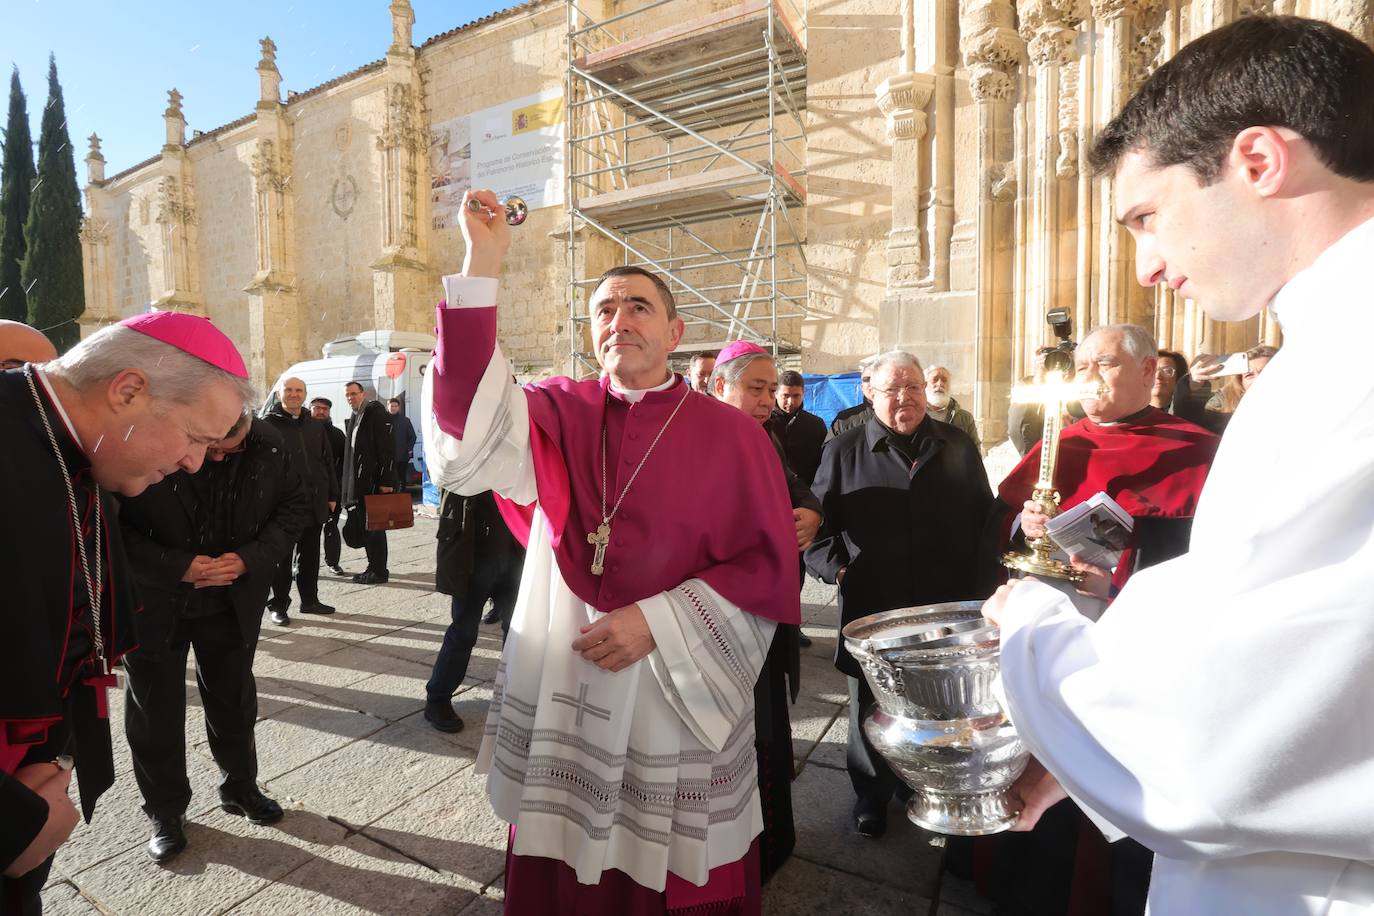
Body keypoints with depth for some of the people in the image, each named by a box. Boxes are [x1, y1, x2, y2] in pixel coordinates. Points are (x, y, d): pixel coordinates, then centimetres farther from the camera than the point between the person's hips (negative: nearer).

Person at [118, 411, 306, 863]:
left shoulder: (268, 444, -15)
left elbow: (294, 506, -3)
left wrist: (251, 558, -18)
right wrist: (176, 567, -27)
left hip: (233, 603, 2)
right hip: (154, 606, -2)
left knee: (234, 702, 18)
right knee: (155, 712, 14)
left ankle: (239, 787, 41)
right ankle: (166, 812, 35)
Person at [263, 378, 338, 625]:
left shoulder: (315, 426, 13)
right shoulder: (269, 424, -3)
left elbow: (328, 462, 16)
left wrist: (332, 495, 12)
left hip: (315, 503, 5)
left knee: (310, 556, 14)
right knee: (282, 557, 4)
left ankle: (309, 599, 25)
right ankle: (278, 605, 16)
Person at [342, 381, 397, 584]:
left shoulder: (376, 412, -8)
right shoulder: (353, 419, 18)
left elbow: (388, 448, -16)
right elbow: (350, 454, 20)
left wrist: (386, 481, -21)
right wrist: (349, 487, 14)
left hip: (375, 483, -9)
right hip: (359, 484, 9)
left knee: (374, 527, -3)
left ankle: (379, 571, 5)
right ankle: (374, 567, 24)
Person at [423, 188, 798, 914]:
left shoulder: (732, 435, -5)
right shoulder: (559, 414, 1)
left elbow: (766, 568, -6)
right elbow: (469, 430, -17)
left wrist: (657, 623, -16)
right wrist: (482, 264, -20)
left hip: (680, 700, -1)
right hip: (560, 689, 2)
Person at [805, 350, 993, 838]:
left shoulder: (957, 446, 7)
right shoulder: (844, 450, 0)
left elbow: (985, 518, 11)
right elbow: (818, 522, 1)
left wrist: (981, 586, 5)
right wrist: (839, 569, -12)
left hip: (948, 607, 2)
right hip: (872, 609, -2)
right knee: (873, 707, 12)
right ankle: (872, 792, 34)